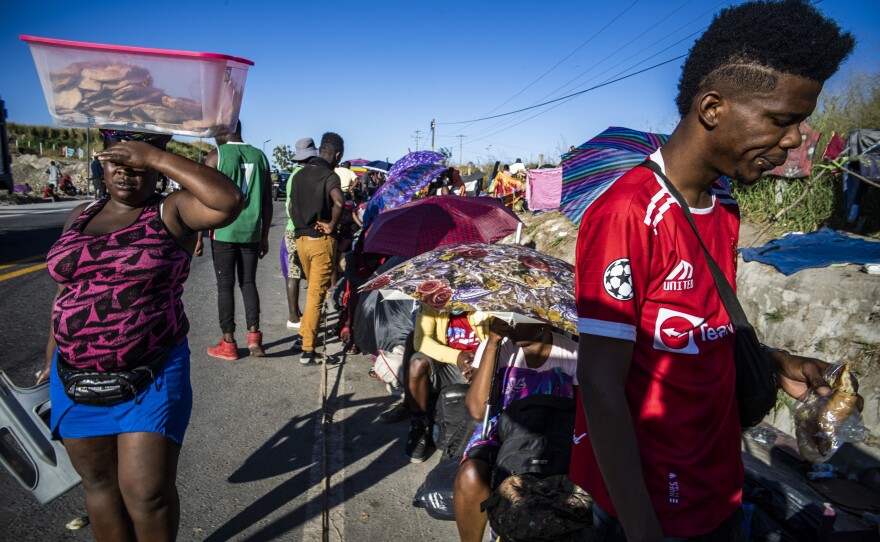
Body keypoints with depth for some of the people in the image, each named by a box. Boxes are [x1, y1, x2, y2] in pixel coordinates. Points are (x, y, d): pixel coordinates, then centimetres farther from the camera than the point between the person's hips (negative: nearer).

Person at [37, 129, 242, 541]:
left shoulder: (171, 213, -7)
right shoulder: (81, 215, 9)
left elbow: (229, 201, -28)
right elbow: (66, 291, 15)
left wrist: (157, 157, -24)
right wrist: (51, 360, 18)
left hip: (152, 377, -5)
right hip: (76, 376, 5)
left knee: (147, 492, 1)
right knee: (99, 482, 18)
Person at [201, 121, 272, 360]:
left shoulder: (216, 156, -4)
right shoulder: (259, 156, 9)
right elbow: (267, 201, 9)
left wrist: (199, 236, 1)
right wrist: (264, 236, 16)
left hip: (224, 232, -3)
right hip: (251, 232, 4)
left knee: (225, 286, 5)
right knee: (248, 282, 13)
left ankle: (228, 343, 10)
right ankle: (254, 337, 5)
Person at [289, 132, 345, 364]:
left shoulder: (300, 174, 11)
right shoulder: (329, 175, -11)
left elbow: (292, 207, 18)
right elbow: (338, 202, -30)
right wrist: (332, 225, -17)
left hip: (301, 238, 7)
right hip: (321, 240, -7)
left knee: (314, 290, 23)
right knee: (317, 294, 0)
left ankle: (306, 335, 30)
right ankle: (307, 349, 2)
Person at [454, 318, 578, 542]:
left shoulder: (572, 354, -6)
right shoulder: (496, 346, -7)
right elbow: (478, 410, -18)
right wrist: (492, 343, -21)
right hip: (501, 432, 0)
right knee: (471, 477, -32)